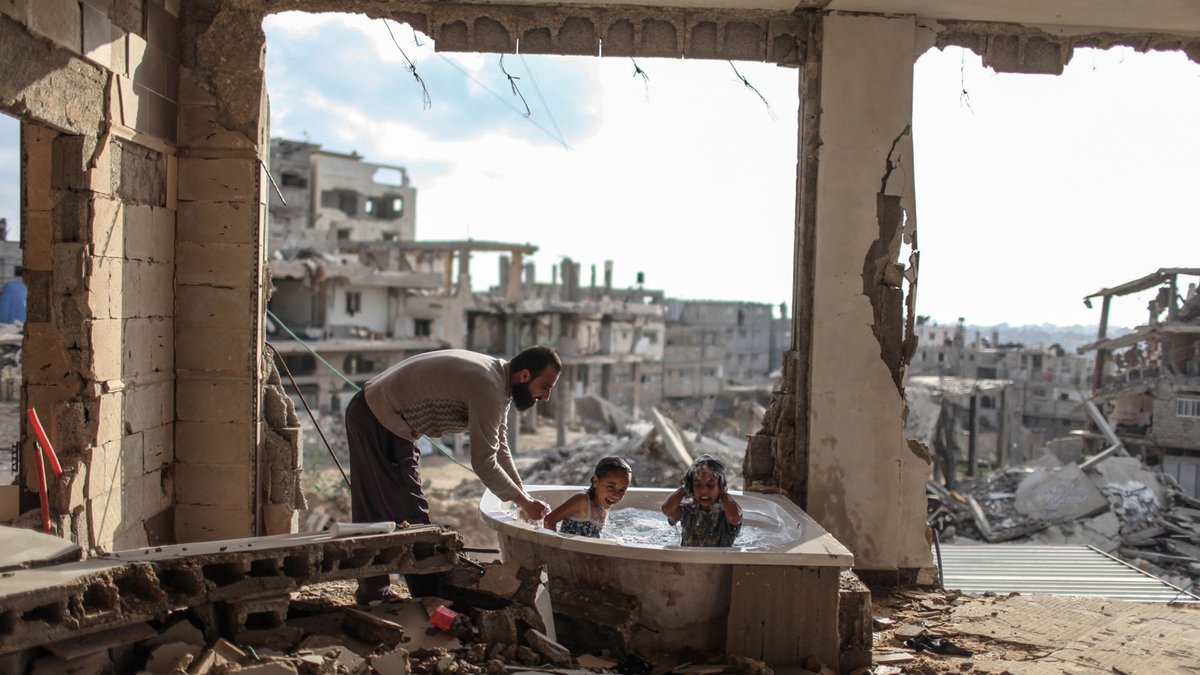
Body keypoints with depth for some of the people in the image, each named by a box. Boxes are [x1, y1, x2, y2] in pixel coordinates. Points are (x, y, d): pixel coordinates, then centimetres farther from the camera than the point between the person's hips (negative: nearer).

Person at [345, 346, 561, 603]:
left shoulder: (498, 380, 6)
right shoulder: (488, 388, -25)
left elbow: (500, 451, 13)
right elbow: (483, 463, -22)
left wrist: (524, 499, 9)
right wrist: (524, 502, -12)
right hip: (379, 420, -10)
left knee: (375, 510, 16)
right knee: (410, 512, -3)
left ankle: (373, 589, 25)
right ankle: (430, 596, 6)